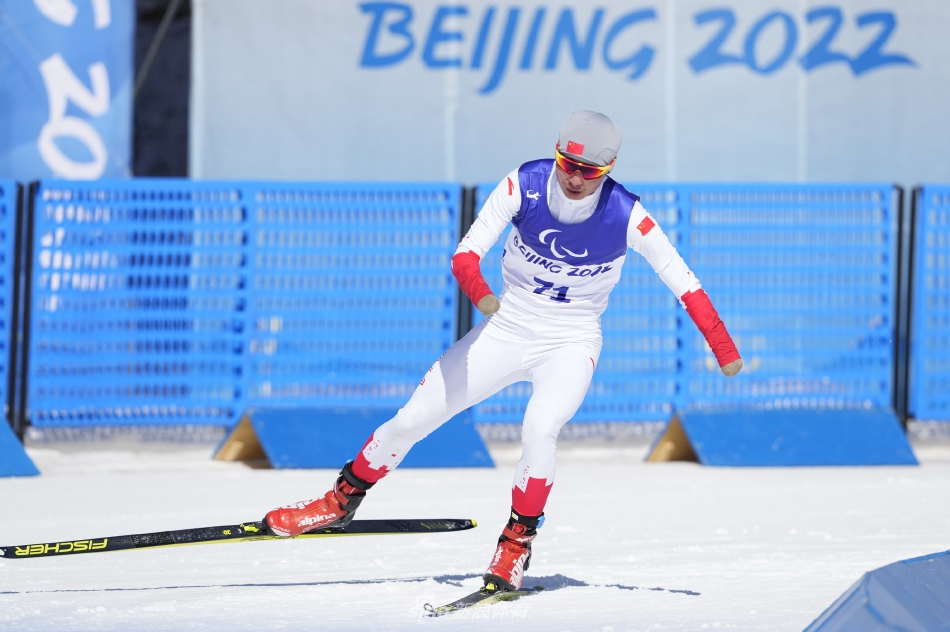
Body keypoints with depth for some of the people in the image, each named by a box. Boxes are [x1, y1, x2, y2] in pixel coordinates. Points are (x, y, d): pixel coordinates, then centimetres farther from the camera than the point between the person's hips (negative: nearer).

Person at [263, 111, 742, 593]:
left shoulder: (626, 216, -19)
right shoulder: (523, 185, -17)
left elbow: (682, 281, -12)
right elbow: (467, 252, -23)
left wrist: (723, 348, -17)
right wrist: (476, 289, -45)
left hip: (571, 343, -2)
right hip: (506, 329, 2)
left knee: (539, 429, -31)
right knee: (413, 418, 1)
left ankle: (516, 545, -15)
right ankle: (341, 501, 23)